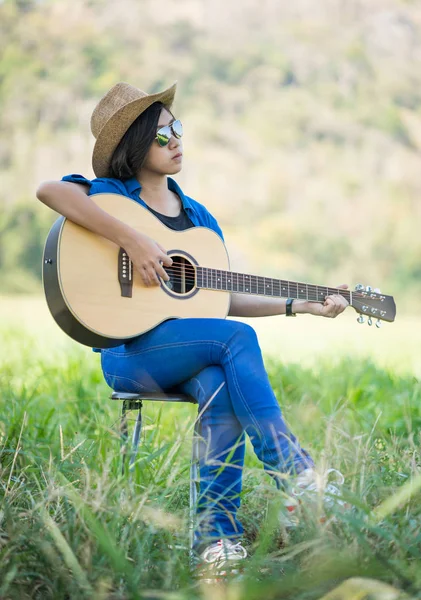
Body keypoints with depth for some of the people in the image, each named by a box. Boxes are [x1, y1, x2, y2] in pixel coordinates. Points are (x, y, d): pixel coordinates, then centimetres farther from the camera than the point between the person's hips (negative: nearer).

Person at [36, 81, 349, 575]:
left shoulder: (198, 217, 18)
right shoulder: (113, 195, 0)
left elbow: (225, 299, 17)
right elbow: (49, 190, -22)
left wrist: (303, 305, 9)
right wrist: (133, 241, -27)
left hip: (193, 353, 5)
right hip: (129, 351, -5)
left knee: (222, 391, -30)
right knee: (238, 337, -28)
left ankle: (217, 531, -25)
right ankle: (291, 471, -25)